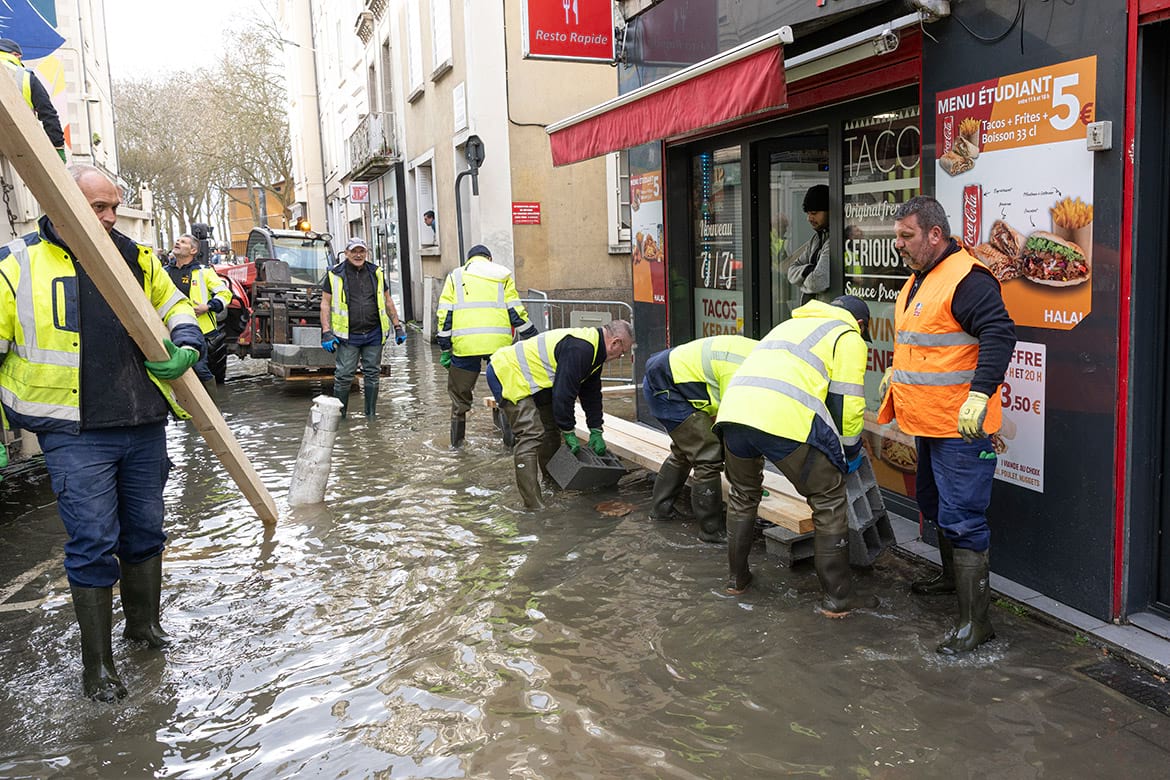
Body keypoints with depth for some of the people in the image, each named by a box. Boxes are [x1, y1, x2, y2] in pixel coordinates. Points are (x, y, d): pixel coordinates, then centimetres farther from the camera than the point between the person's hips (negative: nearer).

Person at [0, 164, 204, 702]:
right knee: (93, 544, -3)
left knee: (145, 531, 16)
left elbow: (177, 310, 21)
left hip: (144, 426, 4)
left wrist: (185, 351, -1)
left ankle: (144, 622, 37)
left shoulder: (137, 258, 8)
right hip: (75, 435, -4)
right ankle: (96, 663, 12)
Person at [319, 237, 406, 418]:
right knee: (344, 376, -3)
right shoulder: (335, 274, 0)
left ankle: (371, 415, 19)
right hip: (348, 336, -3)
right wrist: (326, 333, -8)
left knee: (372, 374, 8)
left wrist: (398, 326, 13)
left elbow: (387, 301, 16)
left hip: (374, 334, 3)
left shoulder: (376, 273, 9)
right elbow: (325, 303, 1)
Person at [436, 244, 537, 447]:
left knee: (460, 392, 13)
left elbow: (445, 314, 8)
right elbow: (516, 311, 8)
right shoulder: (502, 274, 17)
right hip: (498, 343, 0)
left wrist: (445, 349, 10)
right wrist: (531, 339, 12)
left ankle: (456, 440, 20)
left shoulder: (455, 276, 17)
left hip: (464, 344, 0)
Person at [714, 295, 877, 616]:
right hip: (787, 419, -6)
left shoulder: (791, 323, 36)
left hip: (733, 410, 7)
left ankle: (737, 578, 39)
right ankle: (837, 598, 15)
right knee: (829, 503, 10)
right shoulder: (848, 337, 16)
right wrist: (851, 450, 22)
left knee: (743, 496, 27)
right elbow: (847, 401, 6)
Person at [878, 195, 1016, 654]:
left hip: (960, 427, -11)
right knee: (935, 504, 24)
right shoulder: (918, 281, 14)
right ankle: (952, 577, 44)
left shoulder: (966, 279, -18)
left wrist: (980, 393, -34)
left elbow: (999, 333, -27)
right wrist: (896, 372, 28)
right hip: (928, 424, 11)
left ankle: (974, 620, 0)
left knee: (961, 520, -7)